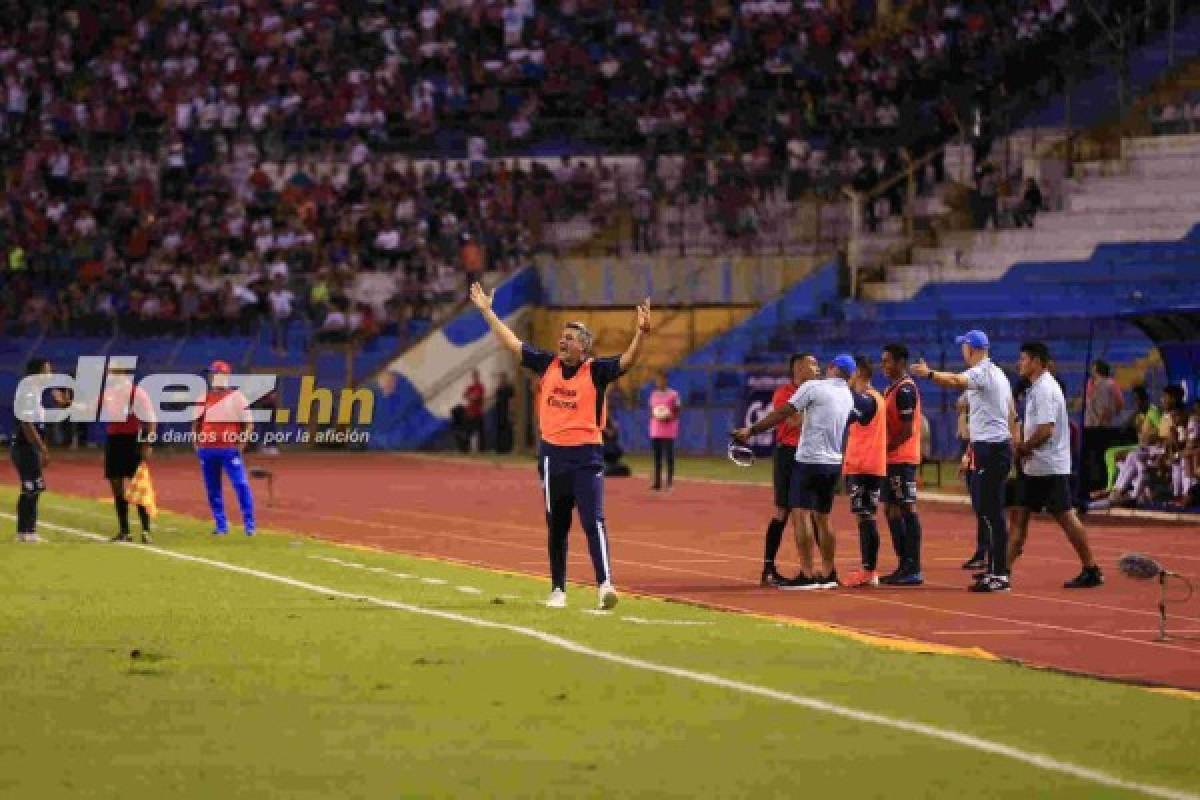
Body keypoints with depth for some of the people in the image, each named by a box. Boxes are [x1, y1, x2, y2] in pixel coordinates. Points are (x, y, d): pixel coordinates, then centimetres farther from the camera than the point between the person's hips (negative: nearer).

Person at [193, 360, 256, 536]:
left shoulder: (236, 397, 0)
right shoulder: (204, 398, 12)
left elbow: (248, 425, 0)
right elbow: (196, 423, 21)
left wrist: (242, 442, -12)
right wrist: (196, 441, 7)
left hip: (230, 449, -4)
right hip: (207, 449, 4)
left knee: (241, 485, -12)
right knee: (212, 489, 7)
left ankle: (249, 524, -9)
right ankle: (221, 525, 15)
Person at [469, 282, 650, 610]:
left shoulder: (596, 371, -4)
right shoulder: (548, 365, 7)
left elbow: (628, 360, -18)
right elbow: (512, 343, 15)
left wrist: (641, 332, -34)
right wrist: (487, 312, 17)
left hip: (586, 456, -4)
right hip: (552, 456, 4)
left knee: (593, 521, -14)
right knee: (556, 526, 11)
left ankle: (605, 584, -21)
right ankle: (558, 589, 18)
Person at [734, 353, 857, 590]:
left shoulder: (813, 387, -9)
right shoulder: (849, 397, 10)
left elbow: (782, 414, -10)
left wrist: (751, 431, -5)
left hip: (810, 460, -7)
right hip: (834, 463, 7)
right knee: (823, 519, 15)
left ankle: (808, 575, -13)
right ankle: (828, 574, 17)